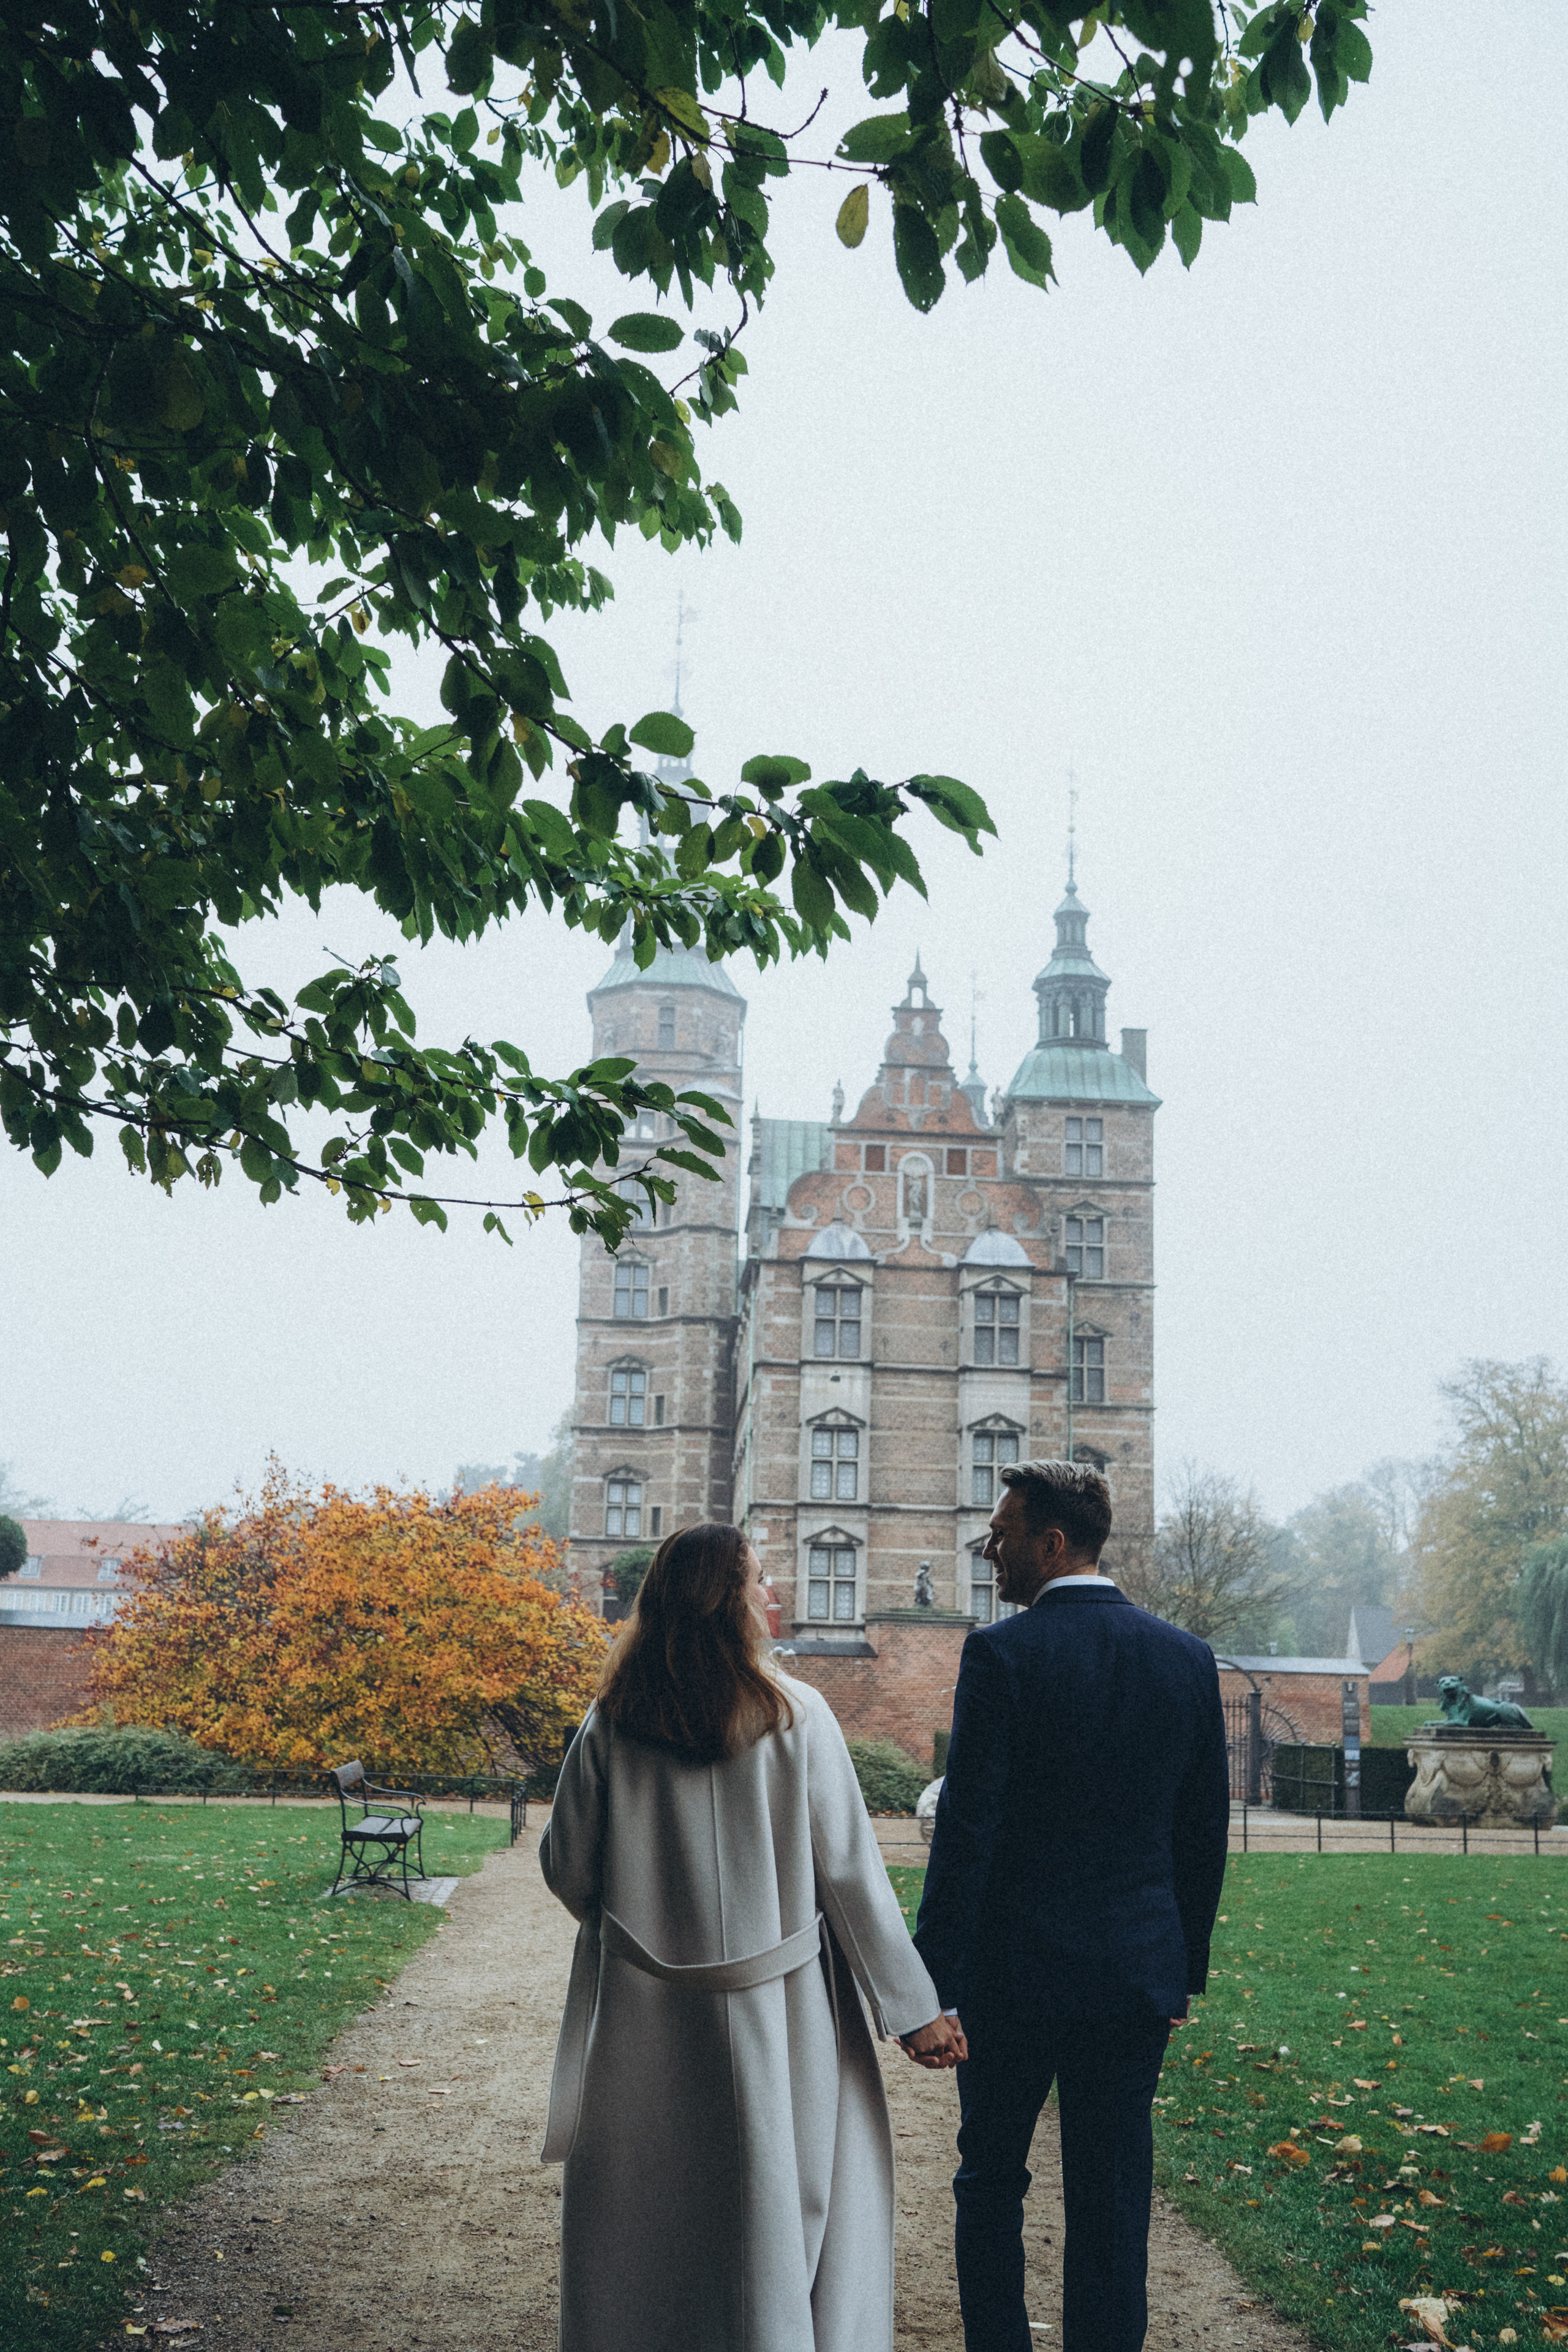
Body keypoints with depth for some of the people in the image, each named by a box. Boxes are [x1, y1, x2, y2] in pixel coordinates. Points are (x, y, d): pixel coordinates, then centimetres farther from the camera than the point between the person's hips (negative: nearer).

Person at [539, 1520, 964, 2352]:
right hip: (774, 2004, -2)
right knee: (779, 2208, 12)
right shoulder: (794, 1714, -11)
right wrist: (914, 2008, -2)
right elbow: (851, 1871, -9)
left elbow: (567, 1868, 1)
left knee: (644, 2213, 17)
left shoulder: (611, 1721, -5)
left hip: (643, 2011, 2)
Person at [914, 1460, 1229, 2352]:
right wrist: (1187, 1967, 16)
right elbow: (1206, 1831, 7)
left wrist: (933, 1978, -10)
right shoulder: (1187, 1656, 1)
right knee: (1114, 2202, 12)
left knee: (992, 2179, 16)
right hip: (1139, 1973, 3)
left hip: (1015, 1974, -3)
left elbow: (967, 1829, -15)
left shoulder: (1002, 1651, -13)